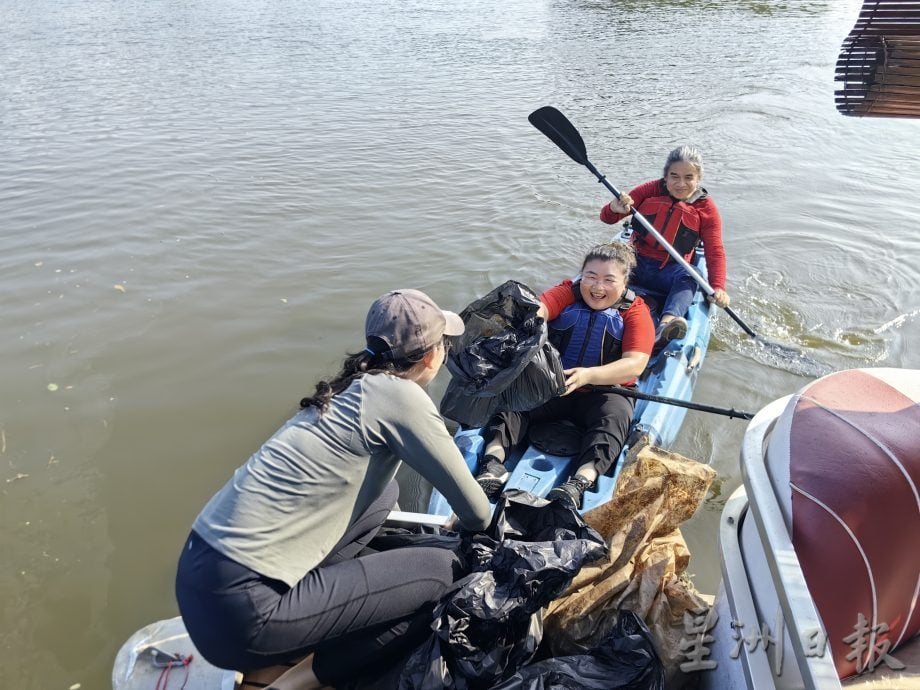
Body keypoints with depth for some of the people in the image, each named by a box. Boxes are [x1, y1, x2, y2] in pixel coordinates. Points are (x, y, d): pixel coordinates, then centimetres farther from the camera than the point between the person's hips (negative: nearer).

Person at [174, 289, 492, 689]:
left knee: (382, 493, 18)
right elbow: (475, 512, -4)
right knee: (443, 575, 0)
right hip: (241, 610, -9)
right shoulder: (398, 395, -12)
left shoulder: (355, 387, 11)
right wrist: (479, 525, 20)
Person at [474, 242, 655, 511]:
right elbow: (538, 310, -19)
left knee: (613, 418, -33)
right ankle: (493, 462, -38)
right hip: (552, 384, 2)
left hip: (606, 392, -2)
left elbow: (635, 364, -18)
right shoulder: (566, 294, 2)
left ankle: (581, 481, -49)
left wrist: (588, 375, -35)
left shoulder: (636, 312, -3)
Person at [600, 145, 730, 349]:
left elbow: (715, 252, -6)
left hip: (669, 270, -1)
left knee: (689, 278, -35)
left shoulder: (706, 208, 1)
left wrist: (718, 287, -24)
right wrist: (615, 209, -27)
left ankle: (665, 325, -61)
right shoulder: (650, 190, 1)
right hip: (636, 262, 1)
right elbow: (606, 218, 0)